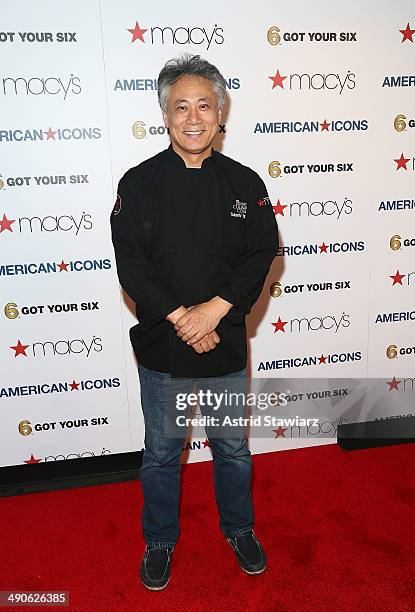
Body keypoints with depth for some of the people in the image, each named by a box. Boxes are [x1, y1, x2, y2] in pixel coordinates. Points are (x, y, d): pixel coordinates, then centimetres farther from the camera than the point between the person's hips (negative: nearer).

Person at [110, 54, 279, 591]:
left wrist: (214, 310, -17)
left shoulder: (244, 183, 0)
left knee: (233, 448, 18)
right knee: (161, 454, 15)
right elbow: (131, 264, -10)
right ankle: (160, 541, 40)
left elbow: (262, 253, -5)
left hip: (226, 344, 2)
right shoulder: (139, 183, -5)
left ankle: (239, 528, 45)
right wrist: (181, 319, -17)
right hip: (161, 346, -1)